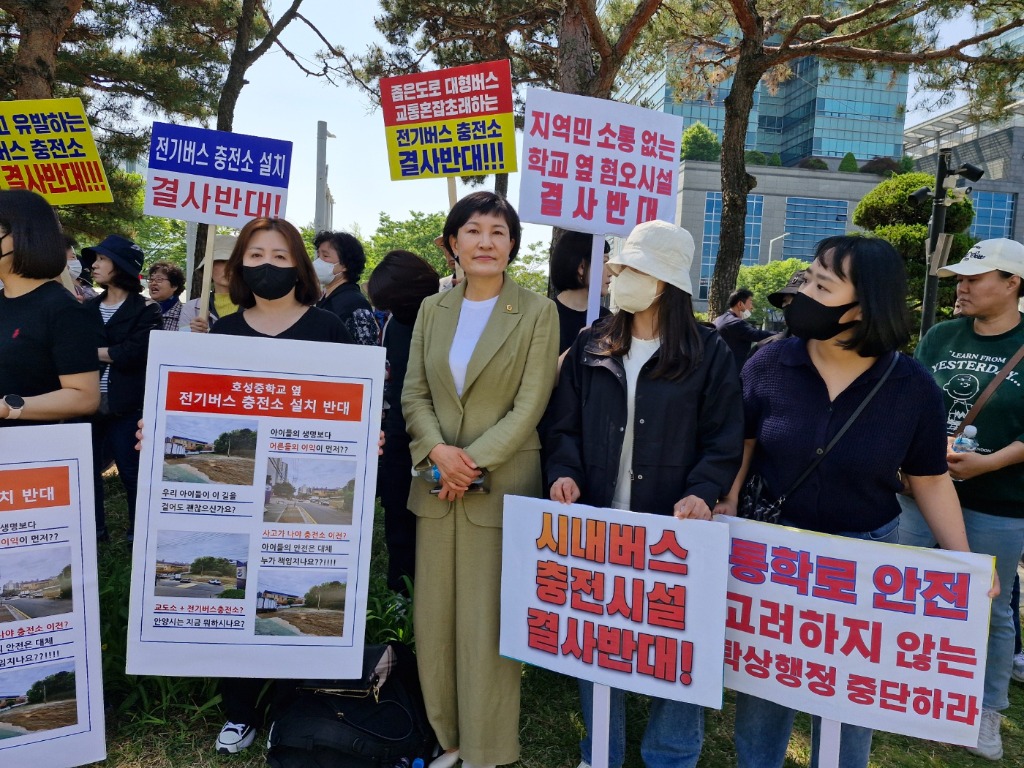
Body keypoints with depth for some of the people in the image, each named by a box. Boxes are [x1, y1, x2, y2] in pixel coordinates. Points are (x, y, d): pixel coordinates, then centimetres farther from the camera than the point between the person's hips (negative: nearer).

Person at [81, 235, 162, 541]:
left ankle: (138, 531, 15)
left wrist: (91, 350, -5)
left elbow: (134, 353, -14)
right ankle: (94, 528, 24)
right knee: (88, 468, 10)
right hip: (89, 400, 5)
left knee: (130, 470, 2)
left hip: (125, 403, -5)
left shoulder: (145, 309, -2)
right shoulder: (89, 307, 13)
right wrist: (113, 353, -13)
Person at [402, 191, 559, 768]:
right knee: (435, 619, 11)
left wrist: (471, 461, -14)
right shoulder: (433, 309, 9)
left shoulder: (538, 312, -4)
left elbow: (529, 407, -9)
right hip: (436, 486, 4)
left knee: (487, 625, 3)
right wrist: (438, 451, -11)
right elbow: (414, 394, 7)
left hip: (502, 488, -4)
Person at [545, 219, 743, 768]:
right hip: (596, 524, 3)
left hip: (672, 528, -3)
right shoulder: (590, 346, 6)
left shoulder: (708, 353, -2)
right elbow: (565, 425, 7)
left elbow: (724, 441, -3)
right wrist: (564, 472, -12)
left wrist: (703, 493, -20)